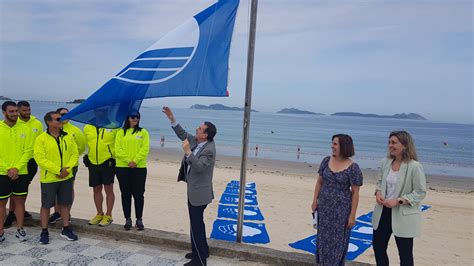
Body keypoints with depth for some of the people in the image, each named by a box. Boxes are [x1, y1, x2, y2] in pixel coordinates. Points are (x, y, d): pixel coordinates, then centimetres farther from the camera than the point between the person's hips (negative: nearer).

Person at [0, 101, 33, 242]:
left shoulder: (25, 129, 1)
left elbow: (28, 151, -2)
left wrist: (17, 168, -12)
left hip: (21, 173, 1)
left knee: (20, 201, 9)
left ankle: (20, 229, 21)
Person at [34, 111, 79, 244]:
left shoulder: (68, 137, 4)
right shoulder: (41, 138, -9)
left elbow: (75, 154, 3)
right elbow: (40, 158, -15)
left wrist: (67, 169, -12)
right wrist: (57, 170, -18)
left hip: (66, 177, 4)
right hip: (48, 178, -4)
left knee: (65, 203, 12)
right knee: (46, 205, 6)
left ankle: (66, 229, 24)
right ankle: (44, 232, 20)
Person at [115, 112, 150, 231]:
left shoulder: (143, 132, 6)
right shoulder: (121, 133, 8)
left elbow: (145, 149, -4)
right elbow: (118, 149, -2)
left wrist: (135, 161, -15)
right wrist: (128, 161, -13)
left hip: (139, 168, -1)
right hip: (122, 167, 1)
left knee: (138, 194, 2)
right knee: (126, 194, 8)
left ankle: (139, 219, 14)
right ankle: (128, 219, 19)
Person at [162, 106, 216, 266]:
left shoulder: (208, 150, -22)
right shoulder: (195, 141, 4)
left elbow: (199, 167, -31)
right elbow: (183, 135, 16)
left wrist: (188, 151, -35)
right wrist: (172, 119, 9)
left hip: (199, 192, -10)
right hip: (194, 190, 10)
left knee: (196, 225, -2)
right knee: (197, 223, 21)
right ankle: (202, 251, 37)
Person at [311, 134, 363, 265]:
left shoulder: (353, 168, -14)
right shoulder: (326, 161, 0)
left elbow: (355, 193, -11)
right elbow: (319, 182, 9)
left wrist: (352, 215, -11)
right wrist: (315, 200, 3)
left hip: (341, 209, -5)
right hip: (324, 206, 5)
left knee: (337, 240, 7)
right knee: (323, 237, 15)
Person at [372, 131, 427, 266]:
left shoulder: (415, 167, -17)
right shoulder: (385, 162, 1)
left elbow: (420, 192, -14)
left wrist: (398, 201, -22)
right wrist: (378, 193, -6)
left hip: (403, 215, -6)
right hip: (383, 212, 6)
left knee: (405, 254, 10)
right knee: (378, 247, 17)